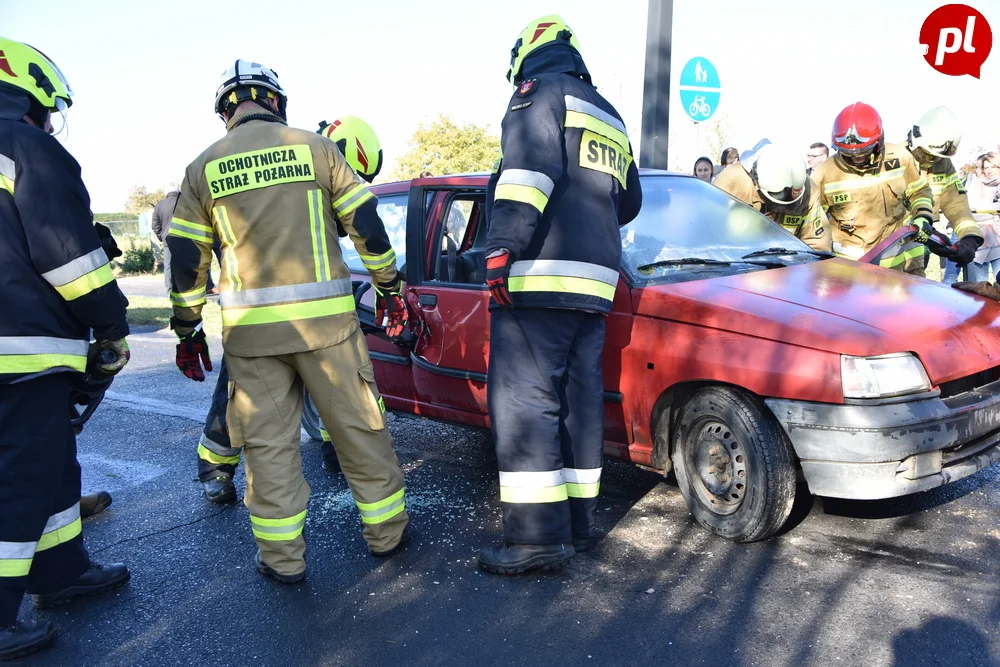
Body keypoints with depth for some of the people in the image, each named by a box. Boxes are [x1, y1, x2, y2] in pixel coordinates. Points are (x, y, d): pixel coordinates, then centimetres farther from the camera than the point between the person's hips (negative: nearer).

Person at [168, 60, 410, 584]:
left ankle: (282, 557, 16)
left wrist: (187, 329, 17)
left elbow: (185, 259, 8)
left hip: (250, 326, 1)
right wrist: (389, 288, 12)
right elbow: (367, 225, 2)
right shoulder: (315, 147, 3)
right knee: (358, 426, 10)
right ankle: (386, 531, 23)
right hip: (325, 318, -1)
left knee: (268, 441, 9)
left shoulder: (204, 167, 8)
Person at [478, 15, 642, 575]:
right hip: (594, 280, 9)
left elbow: (529, 170, -16)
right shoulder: (610, 116, 26)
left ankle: (539, 535, -8)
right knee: (578, 399, 10)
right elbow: (629, 201, 30)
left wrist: (502, 249, -20)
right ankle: (577, 523, 16)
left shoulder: (540, 90, 1)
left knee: (523, 399, -8)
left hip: (539, 276, -9)